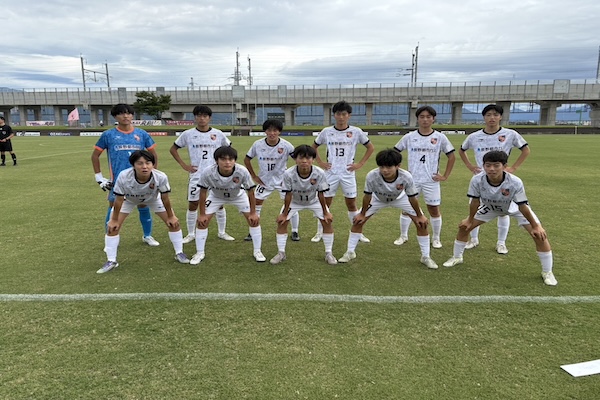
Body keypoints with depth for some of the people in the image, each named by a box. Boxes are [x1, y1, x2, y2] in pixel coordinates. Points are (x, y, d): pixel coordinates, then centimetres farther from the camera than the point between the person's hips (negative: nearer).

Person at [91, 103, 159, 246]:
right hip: (117, 180, -1)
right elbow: (95, 155, 8)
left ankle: (147, 236, 26)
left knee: (144, 206, 8)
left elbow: (153, 154, 14)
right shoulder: (108, 135, 0)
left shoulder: (142, 134, 4)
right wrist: (99, 177, 4)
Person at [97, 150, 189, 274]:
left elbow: (165, 199, -22)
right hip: (128, 199, 0)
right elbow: (119, 200, -23)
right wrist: (114, 220, -12)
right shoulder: (124, 176, -41)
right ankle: (111, 261, 10)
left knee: (174, 222, -4)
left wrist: (171, 217, -9)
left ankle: (179, 253, 17)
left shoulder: (161, 177, -40)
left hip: (153, 199, 0)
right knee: (112, 226, -8)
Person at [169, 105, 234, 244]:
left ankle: (222, 233, 20)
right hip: (196, 176, 0)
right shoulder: (188, 134, -1)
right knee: (192, 205, 4)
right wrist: (183, 165, 0)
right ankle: (191, 234, 18)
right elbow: (173, 149, 9)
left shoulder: (218, 134, 1)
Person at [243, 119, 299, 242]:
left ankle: (295, 231, 13)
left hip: (283, 179, -1)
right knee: (255, 205, 1)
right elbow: (247, 159, 2)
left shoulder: (286, 145, -17)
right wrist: (254, 176, -1)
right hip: (264, 180, 2)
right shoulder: (258, 144, -11)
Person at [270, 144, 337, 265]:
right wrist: (284, 214, -14)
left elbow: (321, 194, -20)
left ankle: (328, 253, 8)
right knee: (281, 222, -9)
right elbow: (288, 195, -22)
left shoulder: (320, 173, -34)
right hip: (294, 201, 0)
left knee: (327, 221, -9)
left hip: (314, 200, 0)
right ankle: (281, 253, 9)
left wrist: (326, 212, -12)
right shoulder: (288, 174, -35)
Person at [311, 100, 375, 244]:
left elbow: (371, 147, 7)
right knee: (325, 203, 5)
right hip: (331, 173, 1)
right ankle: (319, 233, 17)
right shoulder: (326, 131, 0)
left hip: (348, 173, 0)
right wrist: (320, 162, 3)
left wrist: (360, 163, -1)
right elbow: (314, 147, 15)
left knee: (351, 204, 7)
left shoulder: (356, 132, -2)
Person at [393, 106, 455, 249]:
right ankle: (403, 236, 21)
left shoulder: (440, 137, -2)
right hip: (412, 179, 1)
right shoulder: (409, 137, 0)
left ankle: (436, 238, 22)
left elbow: (452, 156, 5)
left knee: (434, 209, 5)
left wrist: (445, 176, 0)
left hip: (431, 180, -1)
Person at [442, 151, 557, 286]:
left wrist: (535, 226, -16)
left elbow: (522, 206, -27)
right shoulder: (477, 180, -34)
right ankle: (457, 258, 25)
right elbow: (475, 201, -17)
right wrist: (469, 220, -5)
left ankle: (547, 272, 7)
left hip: (515, 208, -2)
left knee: (539, 234, -13)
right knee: (464, 226, 1)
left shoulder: (515, 182, -41)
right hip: (490, 207, 2)